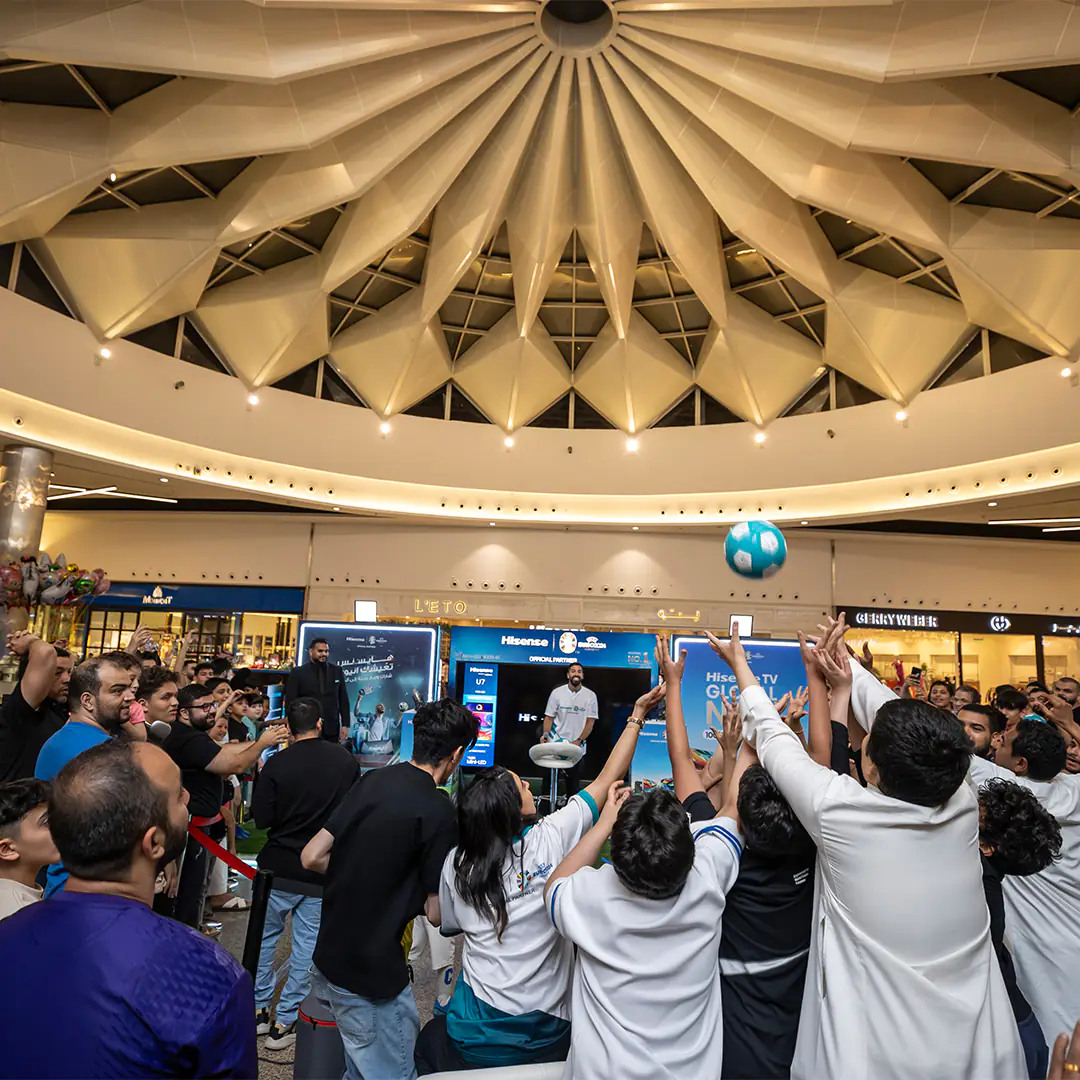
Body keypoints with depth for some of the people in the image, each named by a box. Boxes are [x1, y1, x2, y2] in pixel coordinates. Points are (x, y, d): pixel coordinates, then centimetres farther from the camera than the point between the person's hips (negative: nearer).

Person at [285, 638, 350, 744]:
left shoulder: (337, 671, 8)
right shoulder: (298, 672, 1)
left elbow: (343, 699, 9)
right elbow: (290, 702, 0)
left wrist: (345, 725, 3)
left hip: (331, 729, 2)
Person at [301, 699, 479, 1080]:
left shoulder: (372, 780, -2)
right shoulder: (437, 811, -22)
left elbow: (312, 857, 3)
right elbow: (436, 913, -15)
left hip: (329, 958, 8)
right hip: (372, 976, -7)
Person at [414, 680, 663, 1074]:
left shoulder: (456, 864, -12)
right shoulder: (551, 838, -19)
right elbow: (607, 779, -11)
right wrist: (637, 716, -5)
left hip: (475, 1039, 0)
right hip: (548, 1037, 0)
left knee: (429, 1040, 30)